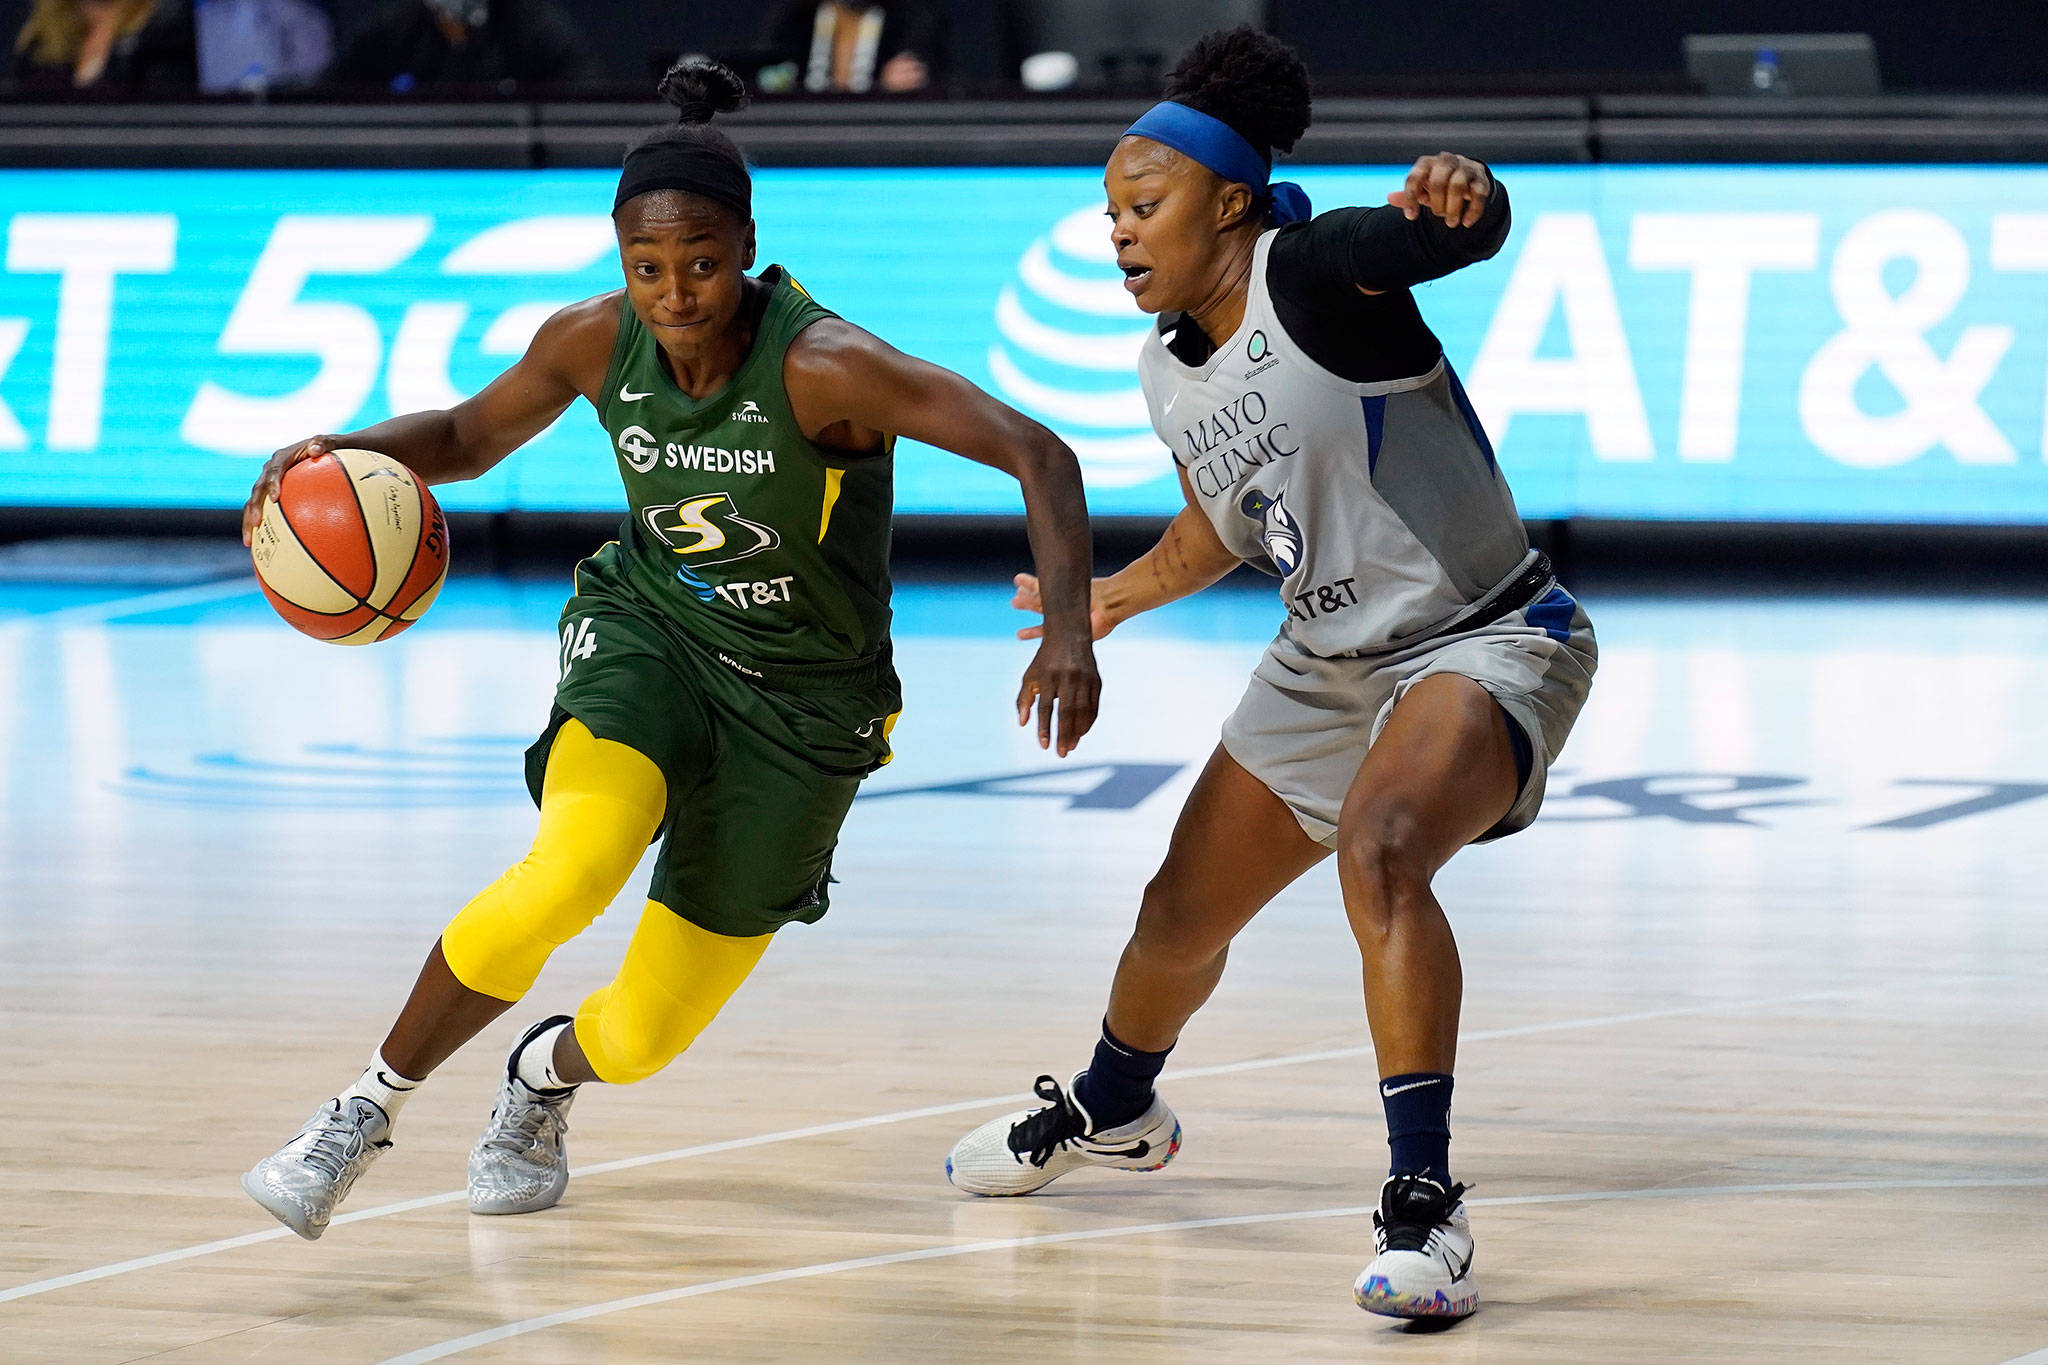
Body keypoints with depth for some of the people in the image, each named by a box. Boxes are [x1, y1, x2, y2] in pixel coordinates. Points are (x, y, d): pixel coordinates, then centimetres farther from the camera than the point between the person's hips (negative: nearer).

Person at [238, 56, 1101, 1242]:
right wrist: (350, 451, -14)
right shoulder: (597, 342, -13)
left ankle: (548, 1072, 42)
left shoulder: (825, 366, -27)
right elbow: (470, 439, 7)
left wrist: (1070, 631, -44)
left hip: (805, 699, -2)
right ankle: (372, 1107, -11)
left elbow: (1038, 454, -31)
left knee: (646, 1034, 2)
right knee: (570, 872, -31)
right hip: (650, 632, 2)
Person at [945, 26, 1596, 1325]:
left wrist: (1460, 192, -56)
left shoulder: (1316, 271, -20)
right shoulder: (1169, 370, 4)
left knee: (1379, 853, -36)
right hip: (1330, 661, 9)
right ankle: (1112, 1110, 53)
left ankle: (1426, 1205, -36)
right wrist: (1114, 598, 31)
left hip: (1486, 640, -9)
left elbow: (1471, 234, -33)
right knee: (1183, 916, 20)